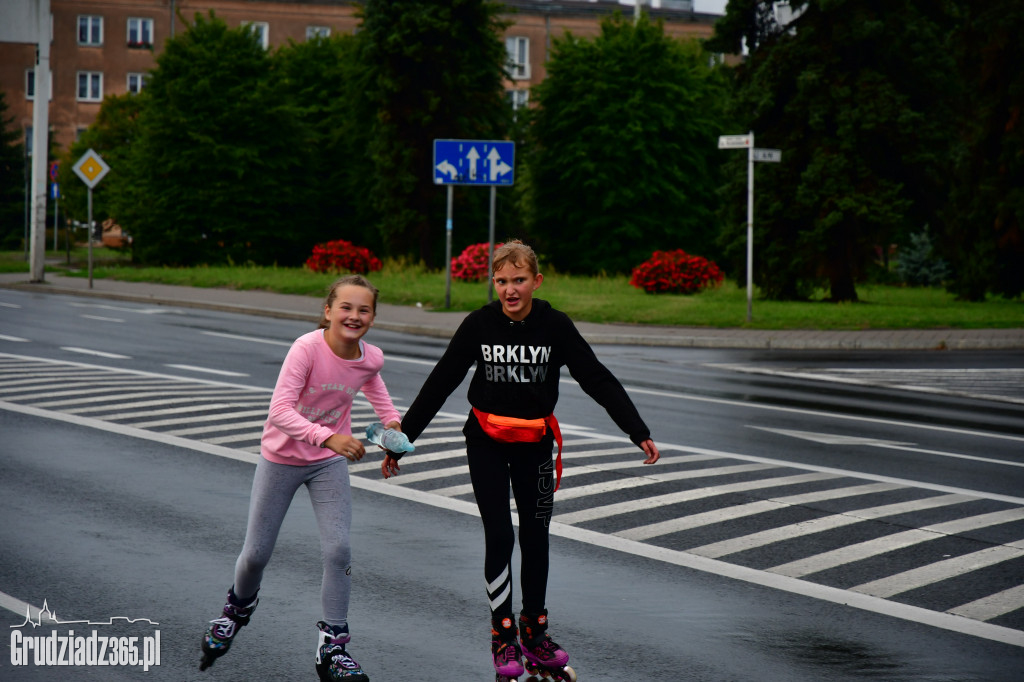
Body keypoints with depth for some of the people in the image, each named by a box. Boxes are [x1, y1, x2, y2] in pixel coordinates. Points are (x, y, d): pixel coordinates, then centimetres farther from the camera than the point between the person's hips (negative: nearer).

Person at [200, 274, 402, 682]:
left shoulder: (370, 359, -12)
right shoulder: (307, 348, -28)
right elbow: (280, 411, -37)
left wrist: (391, 419, 7)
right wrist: (326, 436, -49)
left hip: (329, 463, 3)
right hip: (281, 458, -2)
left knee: (338, 549, -11)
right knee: (257, 552, 8)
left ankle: (333, 647, 1)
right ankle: (238, 607, 41)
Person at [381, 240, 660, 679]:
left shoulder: (555, 326, -11)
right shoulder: (479, 325, -11)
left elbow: (599, 381, -8)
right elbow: (439, 385, -6)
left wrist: (638, 433, -14)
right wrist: (400, 442, -6)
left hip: (535, 444, 1)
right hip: (486, 443, -1)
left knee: (535, 536, 8)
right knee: (498, 536, -6)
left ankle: (534, 631, 21)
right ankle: (503, 635, 4)